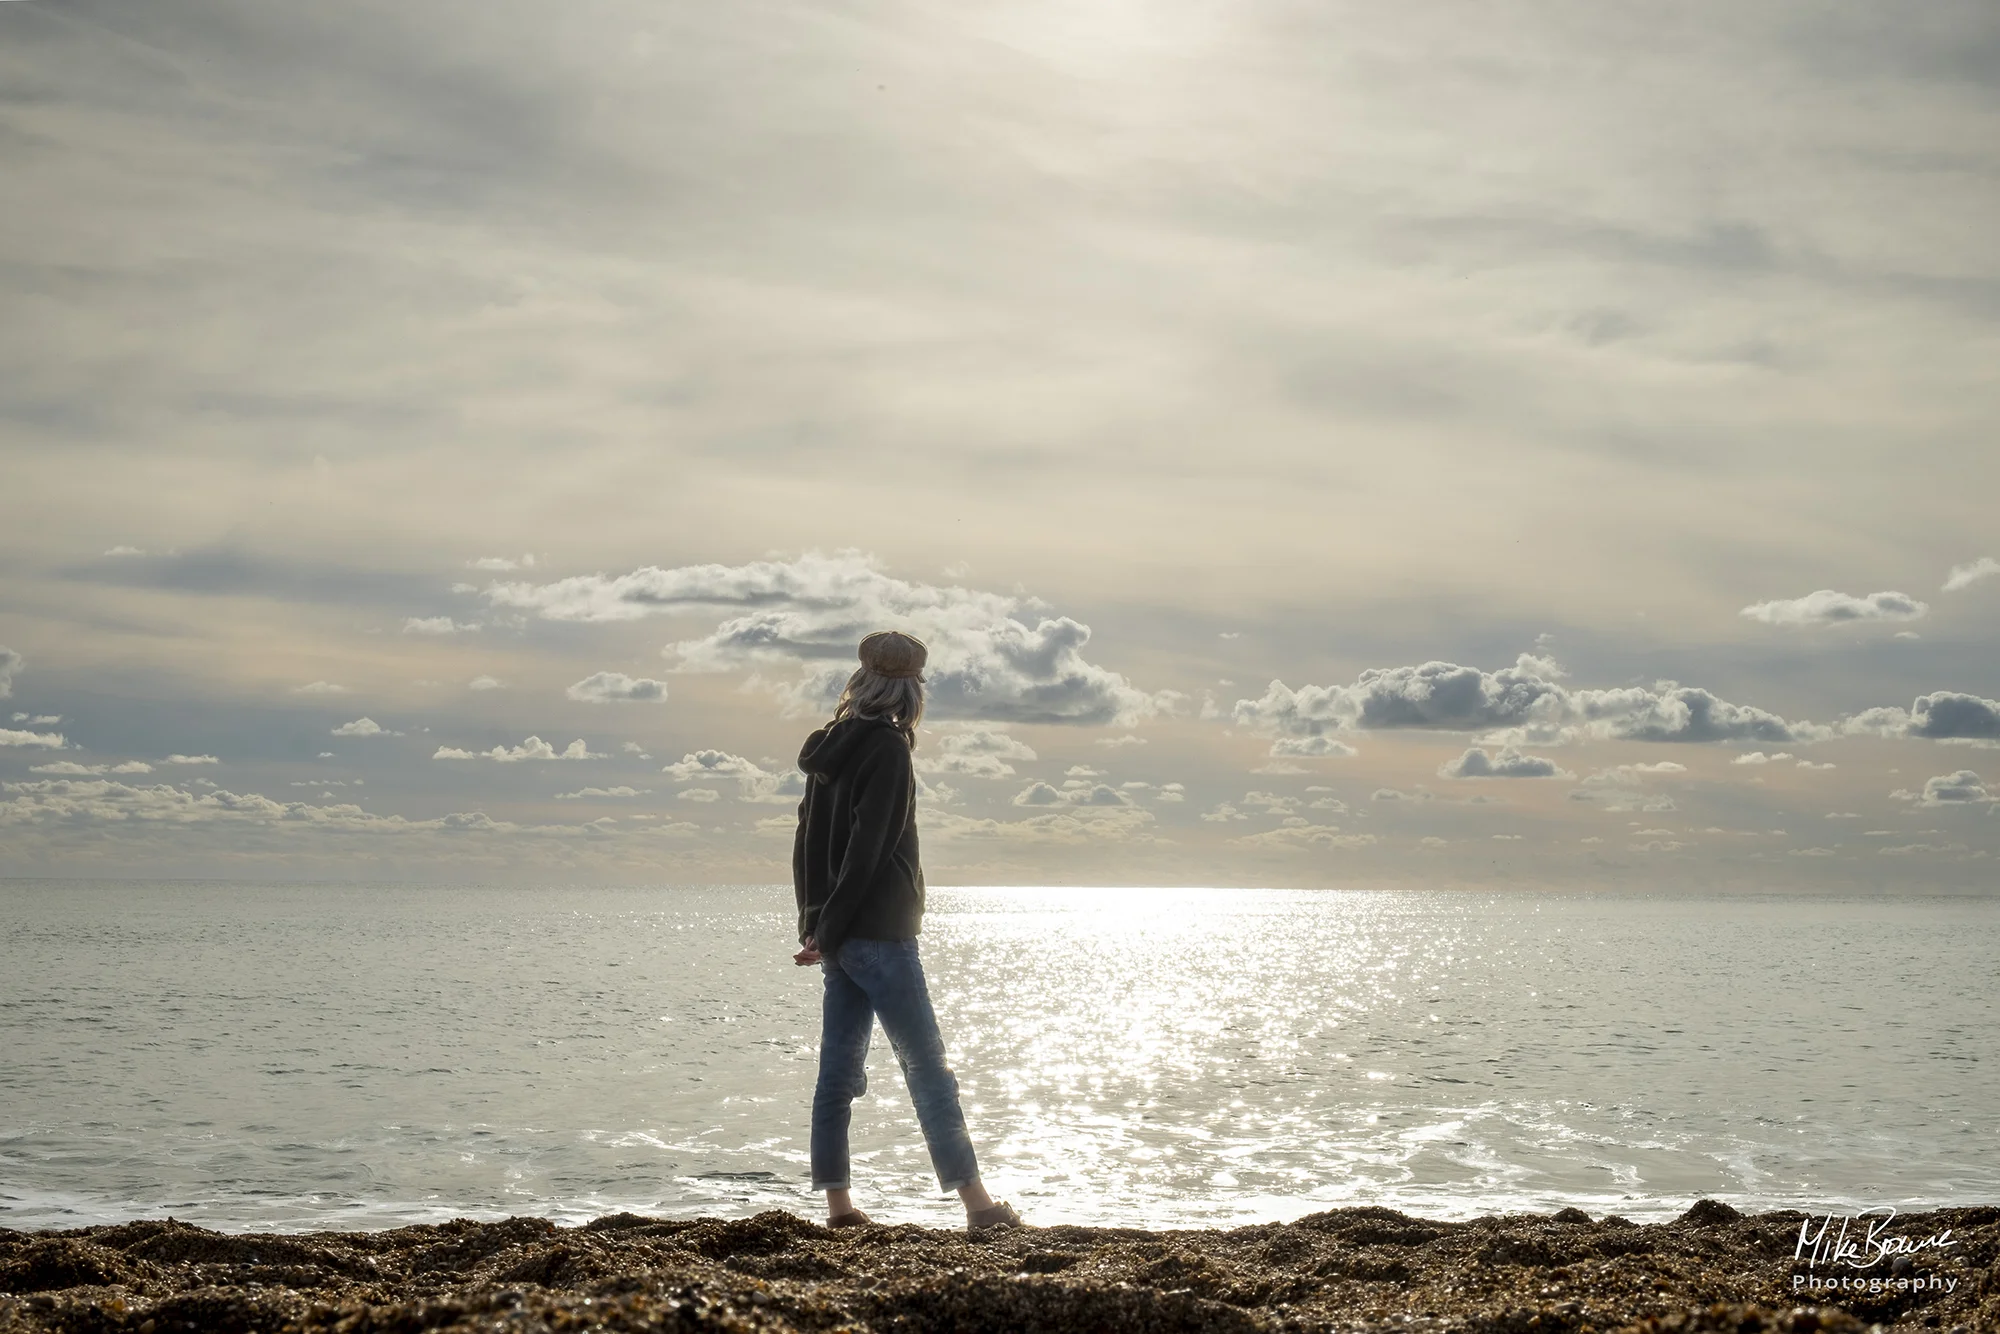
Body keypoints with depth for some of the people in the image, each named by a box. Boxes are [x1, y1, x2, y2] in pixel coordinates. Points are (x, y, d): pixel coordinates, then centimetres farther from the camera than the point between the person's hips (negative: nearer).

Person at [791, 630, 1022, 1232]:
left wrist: (815, 925, 13)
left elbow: (807, 842, 15)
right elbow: (868, 848, -17)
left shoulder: (830, 747, 13)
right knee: (928, 1070, -6)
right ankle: (976, 1202, -4)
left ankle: (838, 1205, 9)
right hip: (879, 934, -8)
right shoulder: (888, 748, -11)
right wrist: (829, 930, -13)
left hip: (838, 937, 8)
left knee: (838, 1070, 7)